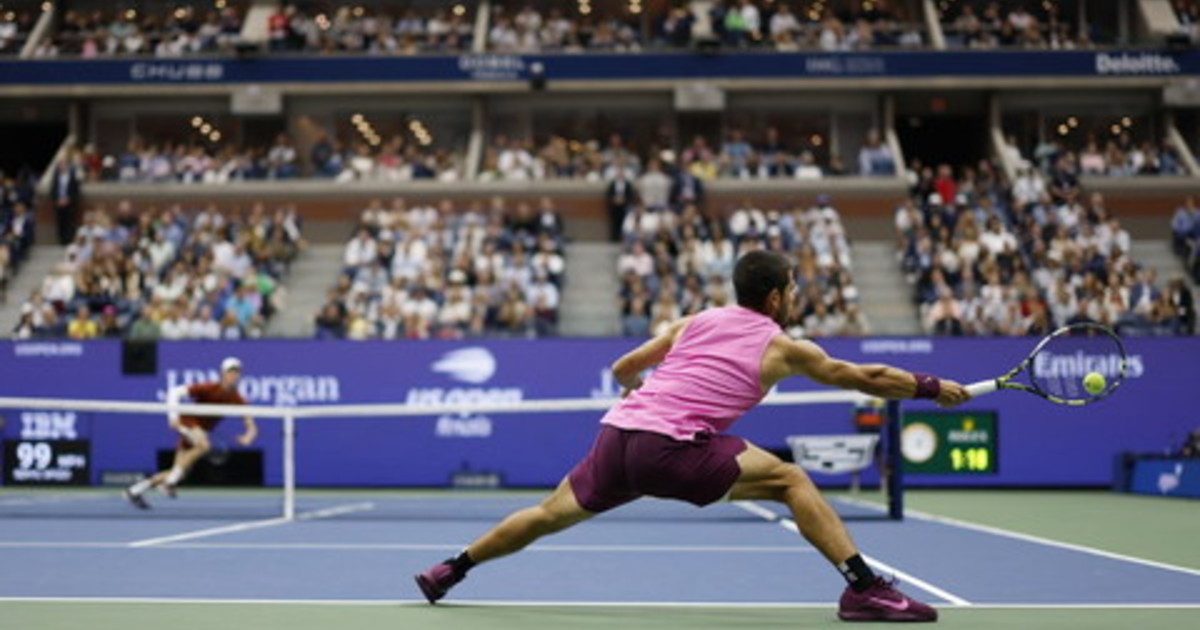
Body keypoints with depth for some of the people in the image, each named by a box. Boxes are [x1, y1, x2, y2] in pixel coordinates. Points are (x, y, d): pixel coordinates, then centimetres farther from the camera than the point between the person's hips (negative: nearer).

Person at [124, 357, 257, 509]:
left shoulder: (237, 400, -10)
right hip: (188, 422, -6)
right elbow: (175, 392, -23)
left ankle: (135, 491, 18)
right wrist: (173, 415, -34)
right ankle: (170, 483, -25)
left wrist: (248, 437, -34)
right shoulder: (208, 389, -21)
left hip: (201, 431, 6)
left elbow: (251, 426, -11)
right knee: (204, 445, -36)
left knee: (180, 472, 5)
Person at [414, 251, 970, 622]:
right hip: (671, 447, -6)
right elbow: (866, 379, 16)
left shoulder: (695, 322, 21)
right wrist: (932, 387, 29)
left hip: (617, 432, 6)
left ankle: (450, 570, 34)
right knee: (791, 481, -3)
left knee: (551, 514, 23)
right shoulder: (783, 349, 8)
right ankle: (863, 589, -13)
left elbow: (622, 369, 26)